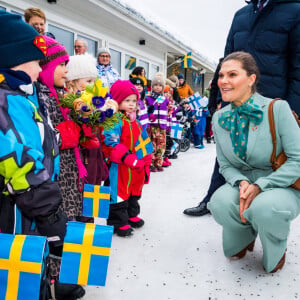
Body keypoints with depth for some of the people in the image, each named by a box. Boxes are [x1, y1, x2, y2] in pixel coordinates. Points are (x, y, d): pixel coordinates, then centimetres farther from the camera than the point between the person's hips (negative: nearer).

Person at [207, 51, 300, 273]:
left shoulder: (277, 109, -14)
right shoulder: (219, 118, 0)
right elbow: (225, 164, 5)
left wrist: (260, 186, -24)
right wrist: (241, 182, -17)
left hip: (282, 186, -3)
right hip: (243, 185, 4)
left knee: (265, 207, -36)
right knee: (220, 203, -29)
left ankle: (277, 249, 4)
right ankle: (247, 234, 11)